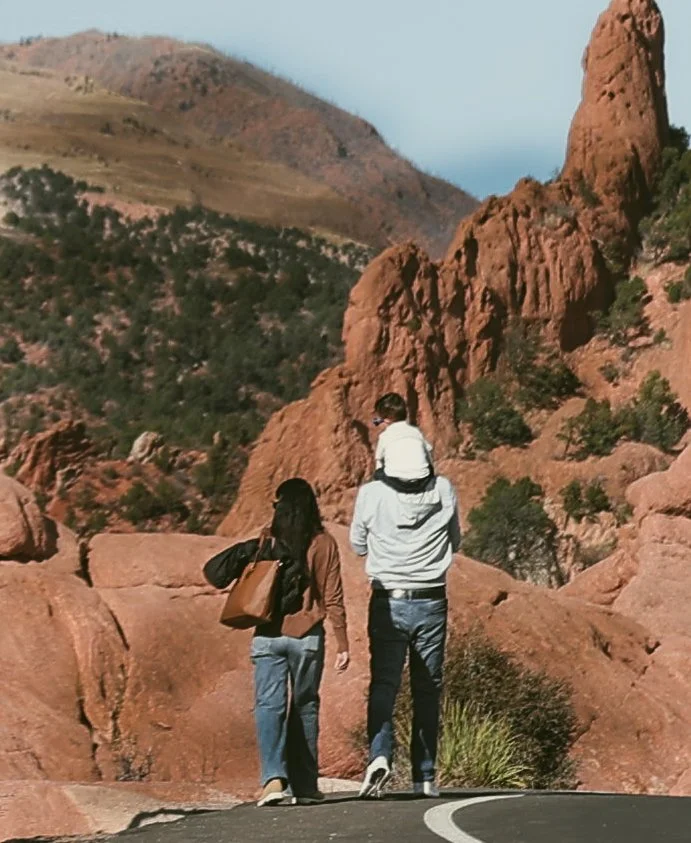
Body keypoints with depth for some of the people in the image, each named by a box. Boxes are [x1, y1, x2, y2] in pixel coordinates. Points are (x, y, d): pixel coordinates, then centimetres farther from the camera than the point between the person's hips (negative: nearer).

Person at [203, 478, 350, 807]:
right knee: (304, 707, 11)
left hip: (268, 637, 0)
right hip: (308, 637, 0)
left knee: (269, 705, -3)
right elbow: (333, 598, -3)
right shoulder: (324, 544, -1)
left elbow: (215, 572, -2)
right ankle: (304, 785, 15)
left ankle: (274, 776, -22)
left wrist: (245, 552, 11)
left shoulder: (264, 543, 0)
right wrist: (342, 644, 0)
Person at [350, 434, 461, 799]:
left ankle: (380, 755, -20)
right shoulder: (444, 490, -3)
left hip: (387, 602, -1)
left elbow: (358, 546, 8)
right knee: (427, 690, 9)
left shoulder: (371, 493, -7)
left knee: (383, 685, 2)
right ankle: (425, 777, 10)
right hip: (432, 603, 1)